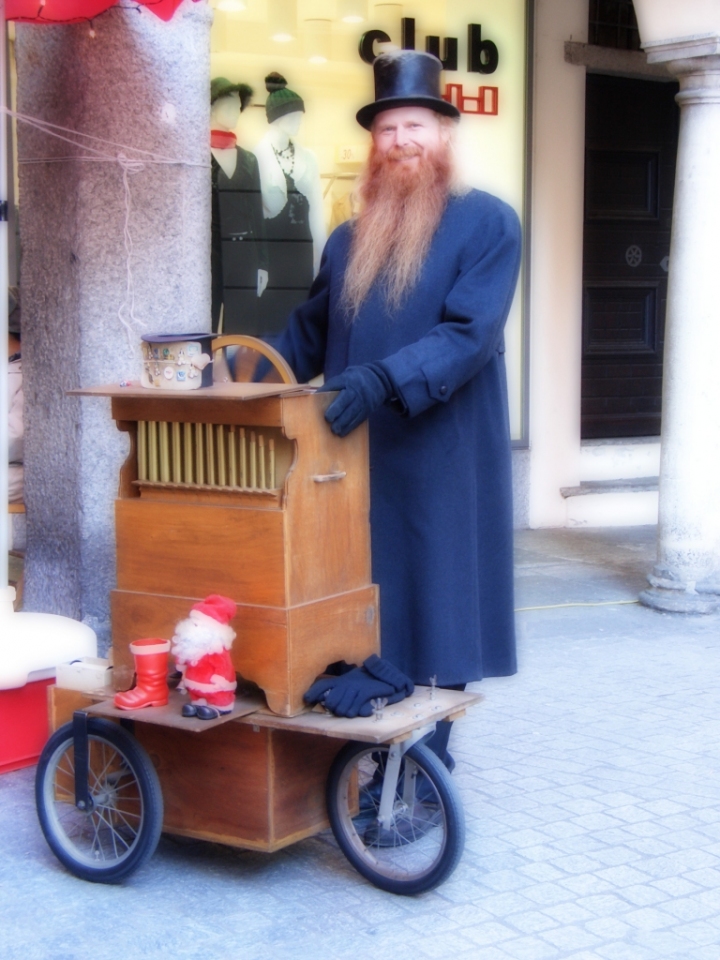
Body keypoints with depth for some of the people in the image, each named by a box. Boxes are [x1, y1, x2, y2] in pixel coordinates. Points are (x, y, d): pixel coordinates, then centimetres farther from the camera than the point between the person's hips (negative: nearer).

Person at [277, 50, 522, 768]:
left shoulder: (487, 224, -3)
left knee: (433, 608, 1)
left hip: (441, 464, -5)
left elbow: (470, 332, -15)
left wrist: (384, 380, -28)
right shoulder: (348, 241, 15)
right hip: (353, 460, 5)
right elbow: (307, 337, 20)